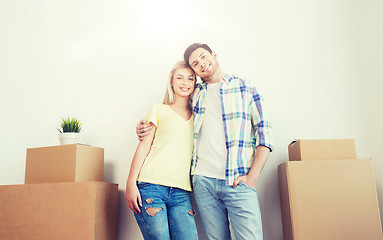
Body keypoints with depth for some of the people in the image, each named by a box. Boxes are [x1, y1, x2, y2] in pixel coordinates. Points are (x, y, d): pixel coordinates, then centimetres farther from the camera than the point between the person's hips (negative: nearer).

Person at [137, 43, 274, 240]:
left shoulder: (245, 87, 8)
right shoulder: (195, 94, 15)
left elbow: (264, 131, 3)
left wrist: (252, 176, -7)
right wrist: (145, 127, 7)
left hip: (238, 181, -2)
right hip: (203, 180, 2)